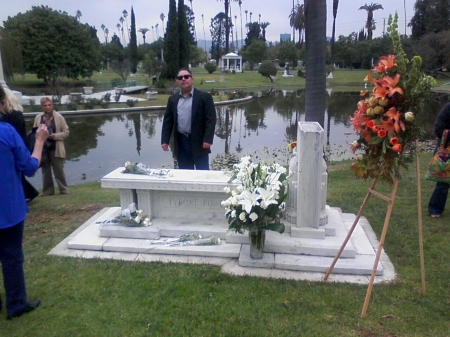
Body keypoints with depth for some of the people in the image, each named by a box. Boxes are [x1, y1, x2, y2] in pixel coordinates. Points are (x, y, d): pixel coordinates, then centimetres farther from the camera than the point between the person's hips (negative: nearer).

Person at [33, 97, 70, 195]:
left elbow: (66, 132, -2)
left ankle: (64, 189, 14)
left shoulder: (59, 117, -2)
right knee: (45, 171, 10)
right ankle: (48, 190, 20)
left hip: (55, 149, -3)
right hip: (43, 148, 3)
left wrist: (55, 136, -14)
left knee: (59, 170, 3)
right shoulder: (38, 118, 4)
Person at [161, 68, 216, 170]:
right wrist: (165, 140, 2)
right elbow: (168, 121, 11)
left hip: (198, 142, -4)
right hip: (181, 143, 4)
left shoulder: (204, 97, -2)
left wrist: (207, 139, -16)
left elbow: (210, 119, -8)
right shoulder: (173, 99, 11)